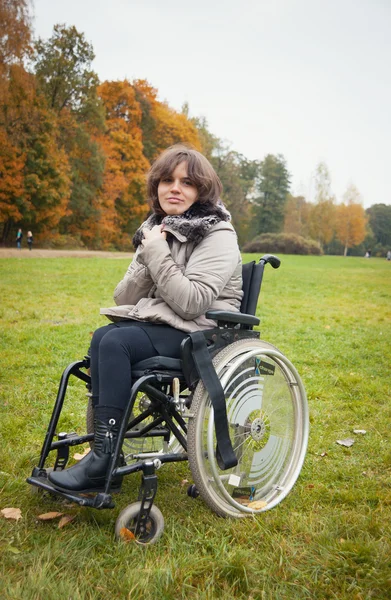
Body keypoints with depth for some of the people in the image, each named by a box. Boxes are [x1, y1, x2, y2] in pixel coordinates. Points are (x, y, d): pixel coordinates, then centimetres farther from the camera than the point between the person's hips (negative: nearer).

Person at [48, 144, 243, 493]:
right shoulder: (155, 228, 11)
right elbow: (123, 298, 5)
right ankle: (103, 452, -20)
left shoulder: (218, 235, -9)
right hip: (155, 324, 6)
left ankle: (104, 458, -21)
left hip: (199, 334, -6)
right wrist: (147, 258, -10)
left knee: (114, 342, -27)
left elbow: (192, 303, -22)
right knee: (103, 337, -24)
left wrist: (158, 255, -19)